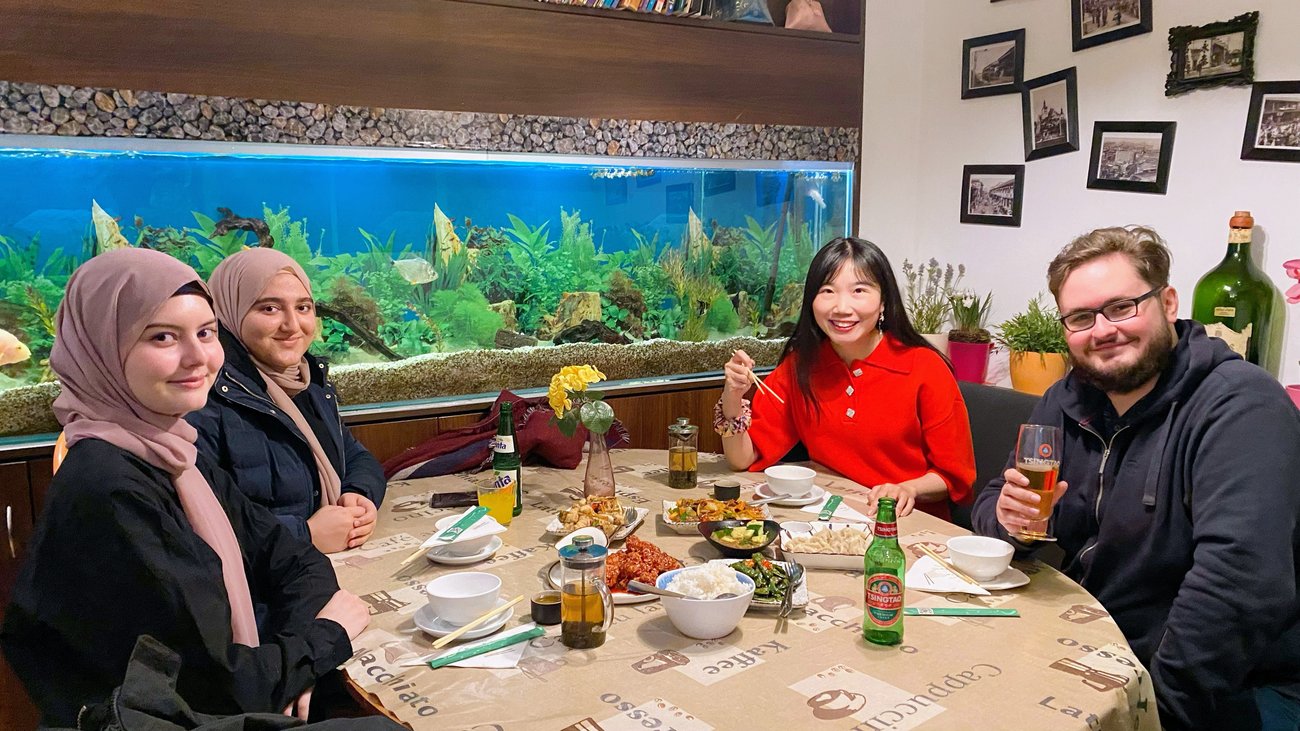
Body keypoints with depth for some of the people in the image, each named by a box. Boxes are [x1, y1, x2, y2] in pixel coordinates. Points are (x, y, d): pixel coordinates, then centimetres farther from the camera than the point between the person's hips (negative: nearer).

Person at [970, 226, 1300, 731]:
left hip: (1228, 687, -5)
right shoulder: (1067, 402, 3)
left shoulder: (1240, 405, -18)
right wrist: (1008, 514, -15)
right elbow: (987, 507, 7)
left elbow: (1240, 579, -29)